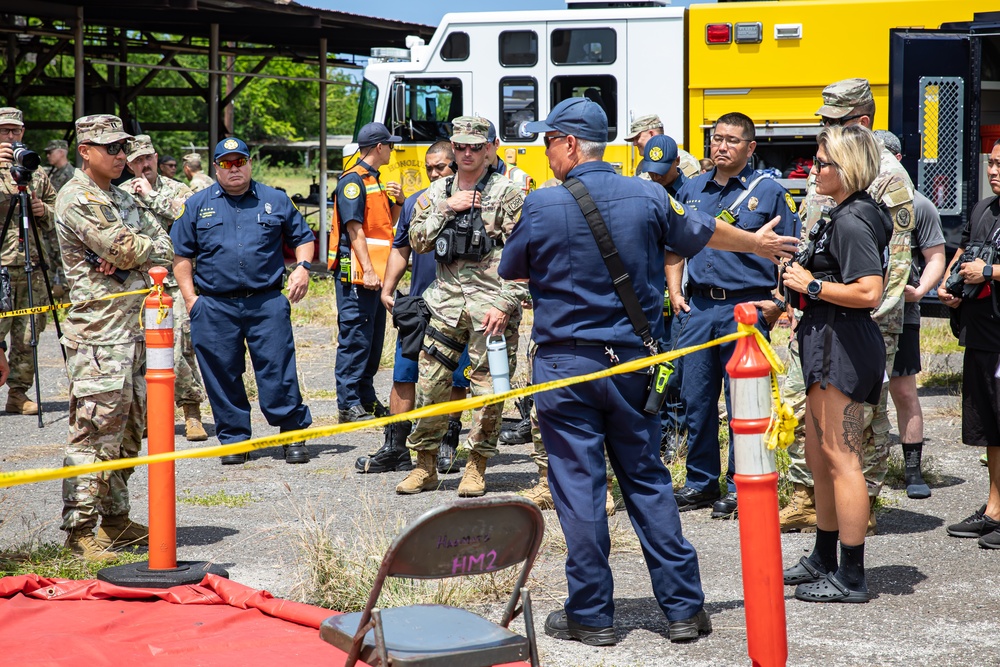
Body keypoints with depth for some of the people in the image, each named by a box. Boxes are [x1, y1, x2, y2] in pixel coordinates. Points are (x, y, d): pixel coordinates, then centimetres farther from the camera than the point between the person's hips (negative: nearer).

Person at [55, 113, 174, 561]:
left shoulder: (120, 198, 18)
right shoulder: (76, 198, -10)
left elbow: (164, 247, 12)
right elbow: (125, 249, -18)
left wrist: (129, 255, -8)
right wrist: (148, 247, 3)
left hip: (133, 330, 9)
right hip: (97, 335, -9)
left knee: (128, 433, 14)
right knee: (94, 434, -8)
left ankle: (115, 519, 23)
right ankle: (80, 531, -3)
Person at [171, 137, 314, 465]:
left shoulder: (275, 201, 11)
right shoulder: (197, 205, 10)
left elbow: (303, 237, 19)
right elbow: (181, 254, 11)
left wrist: (303, 267, 0)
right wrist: (190, 297, 1)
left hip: (268, 303, -1)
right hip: (214, 307, 1)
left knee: (278, 372, -4)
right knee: (222, 376, 4)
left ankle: (294, 435, 7)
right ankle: (234, 440, 15)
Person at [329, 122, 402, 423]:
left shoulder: (374, 181, 19)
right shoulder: (353, 180, -11)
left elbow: (387, 223, 25)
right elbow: (354, 228, -18)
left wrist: (398, 201, 6)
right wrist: (367, 271, -23)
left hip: (376, 274, 10)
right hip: (357, 274, -10)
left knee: (373, 340, 14)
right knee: (355, 339, -8)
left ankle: (367, 398, 22)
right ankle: (348, 405, -6)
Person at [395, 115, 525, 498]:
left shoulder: (507, 192, -2)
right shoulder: (437, 193, 13)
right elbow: (417, 241, 6)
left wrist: (504, 305, -14)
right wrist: (446, 208, -7)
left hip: (490, 302, -4)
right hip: (447, 298, 4)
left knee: (487, 385, -1)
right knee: (430, 381, 3)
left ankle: (477, 466, 11)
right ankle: (425, 465, 14)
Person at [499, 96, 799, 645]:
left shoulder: (542, 205, -10)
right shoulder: (647, 197, 1)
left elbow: (510, 270, 5)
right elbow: (702, 233, 18)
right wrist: (758, 243, 37)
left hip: (566, 363, -4)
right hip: (632, 362, 4)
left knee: (578, 487, 3)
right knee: (647, 481, 12)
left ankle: (591, 615, 8)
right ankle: (683, 607, 15)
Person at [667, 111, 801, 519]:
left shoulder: (768, 191, 0)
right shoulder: (692, 190, 14)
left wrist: (778, 302, -8)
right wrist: (674, 292, 9)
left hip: (745, 307, -5)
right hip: (698, 308, 5)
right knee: (696, 397, 8)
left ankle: (740, 487, 7)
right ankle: (701, 481, 19)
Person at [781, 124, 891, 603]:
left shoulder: (853, 221, -17)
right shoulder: (844, 215, 15)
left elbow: (869, 293, -26)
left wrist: (812, 284, -16)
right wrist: (792, 298, 21)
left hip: (843, 344, -11)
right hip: (828, 342, 11)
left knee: (841, 458, -6)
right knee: (818, 455, 19)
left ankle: (851, 577, 1)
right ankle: (824, 560, 32)